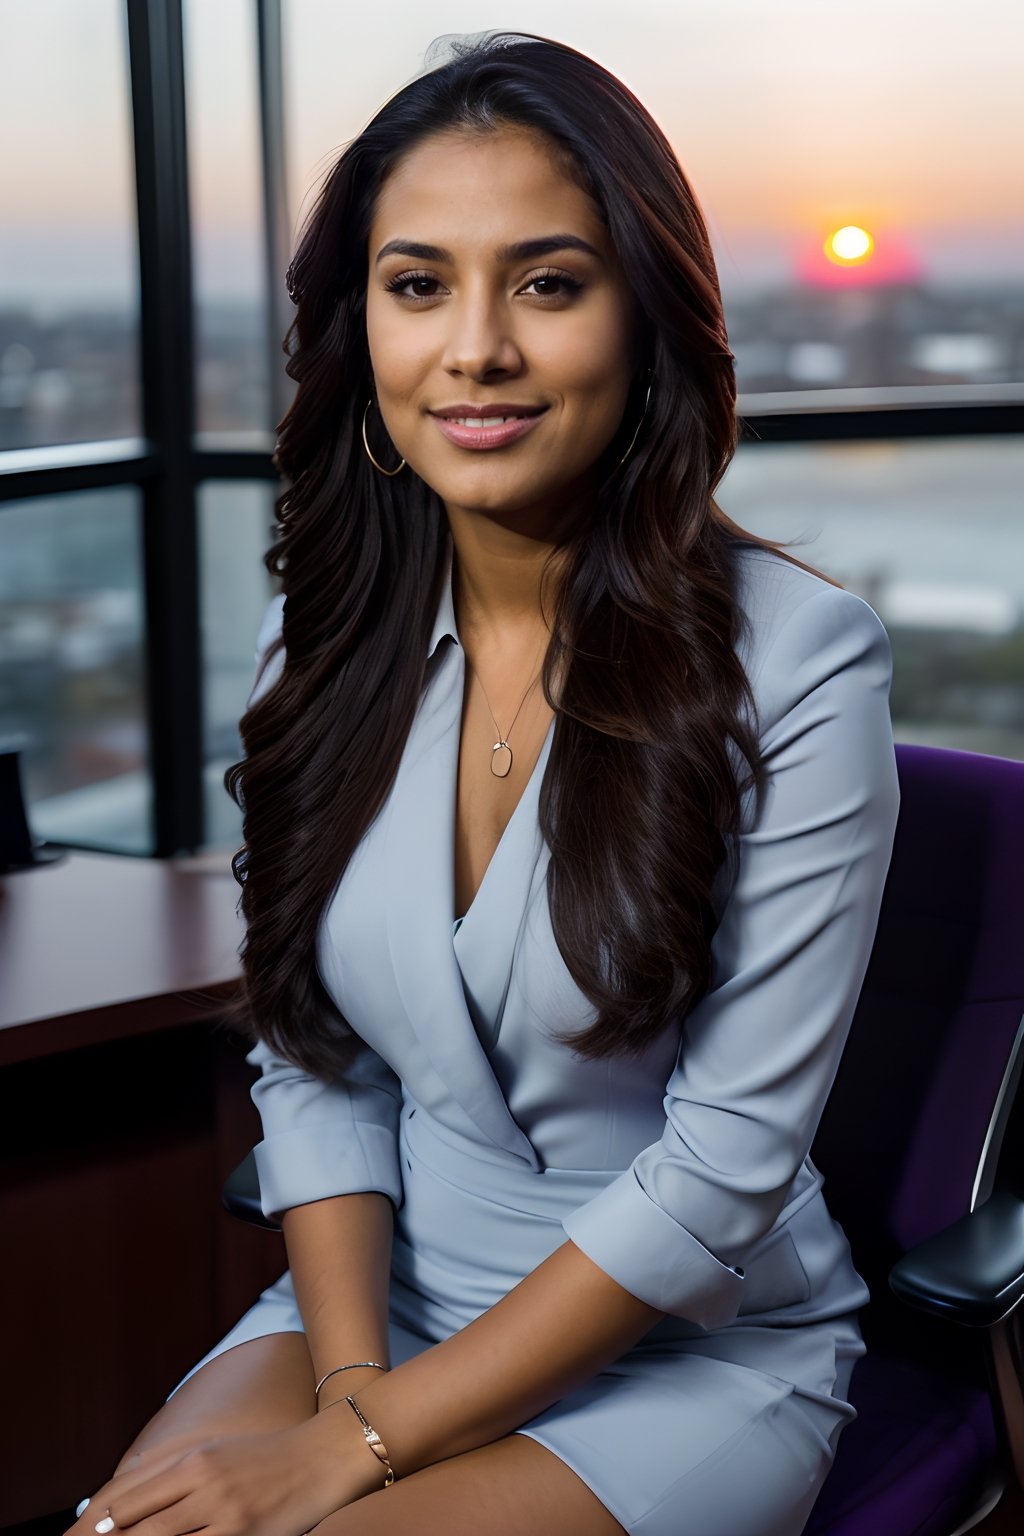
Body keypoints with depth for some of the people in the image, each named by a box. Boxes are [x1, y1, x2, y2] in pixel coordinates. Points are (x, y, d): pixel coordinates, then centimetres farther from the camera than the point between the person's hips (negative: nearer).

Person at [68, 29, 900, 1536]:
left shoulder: (798, 660, -16)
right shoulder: (324, 647, 0)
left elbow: (726, 1163, -16)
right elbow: (312, 1067, 3)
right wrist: (348, 1381, -12)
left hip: (698, 1352, -3)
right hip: (383, 1298, 4)